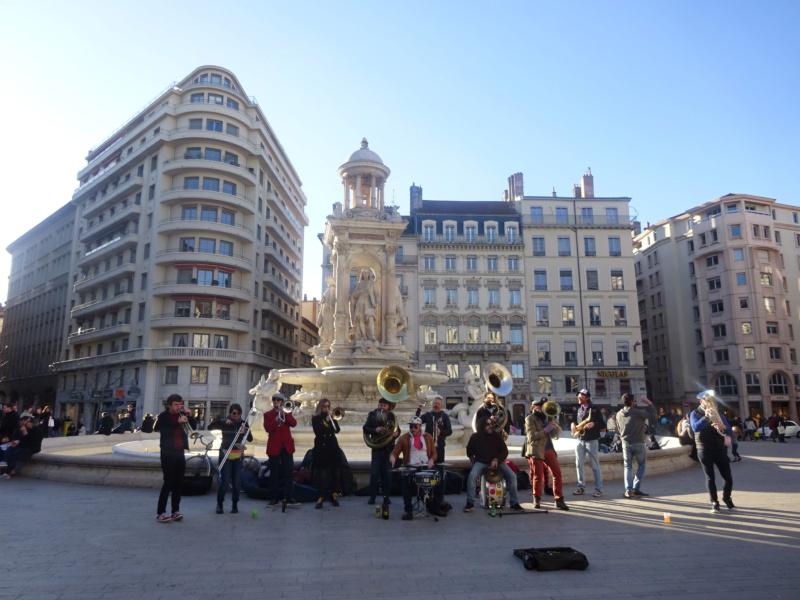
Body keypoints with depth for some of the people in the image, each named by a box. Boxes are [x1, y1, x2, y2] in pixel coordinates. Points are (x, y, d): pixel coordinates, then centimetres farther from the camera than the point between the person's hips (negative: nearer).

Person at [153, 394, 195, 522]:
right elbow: (164, 430, -19)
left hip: (180, 453, 5)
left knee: (178, 483, 5)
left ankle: (175, 511, 9)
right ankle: (160, 513, -3)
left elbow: (193, 426, 8)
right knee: (169, 482, -8)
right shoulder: (163, 416, -3)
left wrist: (189, 416, -7)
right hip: (168, 453, -5)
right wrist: (178, 422, -29)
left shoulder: (182, 415, 10)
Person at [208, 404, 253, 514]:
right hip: (225, 454, -2)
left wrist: (245, 431, -25)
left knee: (237, 482, -4)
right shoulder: (224, 422, -2)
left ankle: (235, 505, 14)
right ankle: (219, 504, 8)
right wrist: (223, 421, -29)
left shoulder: (243, 423, 3)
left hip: (238, 456, 2)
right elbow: (210, 426, -17)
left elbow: (250, 439, -5)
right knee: (225, 481, -11)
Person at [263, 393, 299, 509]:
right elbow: (268, 428, -10)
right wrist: (276, 420, -25)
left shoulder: (287, 413, 12)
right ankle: (274, 499, 12)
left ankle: (288, 498, 5)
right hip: (274, 447, -1)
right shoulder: (268, 414, 6)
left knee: (288, 473, 0)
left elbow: (294, 424, -7)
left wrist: (285, 413, -16)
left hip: (287, 447, 2)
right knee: (274, 475, 4)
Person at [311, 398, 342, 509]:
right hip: (321, 448, -3)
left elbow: (337, 430, -1)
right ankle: (321, 498, -4)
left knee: (334, 473, 3)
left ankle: (334, 496, 12)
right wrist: (326, 421, -18)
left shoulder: (331, 417, 11)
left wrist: (333, 419, -14)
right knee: (322, 474, -8)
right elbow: (317, 432, -12)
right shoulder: (315, 418, 2)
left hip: (333, 447, 3)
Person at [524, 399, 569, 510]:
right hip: (536, 450, -5)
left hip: (549, 449, 6)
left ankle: (559, 500, 5)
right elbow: (532, 436, -17)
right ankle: (537, 499, 20)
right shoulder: (530, 419, -6)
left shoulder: (546, 417, 13)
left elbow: (559, 431, 14)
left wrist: (554, 425, -8)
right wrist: (545, 430, -23)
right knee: (538, 476, 1)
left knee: (557, 473, -2)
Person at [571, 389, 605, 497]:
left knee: (595, 466, 0)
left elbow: (603, 424, -7)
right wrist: (572, 424, -1)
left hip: (591, 440, -6)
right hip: (579, 440, 6)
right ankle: (581, 487, 13)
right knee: (579, 464, 5)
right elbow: (575, 420, 21)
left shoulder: (594, 409, -5)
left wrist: (593, 424, -25)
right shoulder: (578, 409, 13)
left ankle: (598, 489, 6)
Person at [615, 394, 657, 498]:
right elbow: (652, 416, -7)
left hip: (625, 443, 4)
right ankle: (636, 489, 6)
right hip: (638, 443, -4)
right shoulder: (638, 412, -15)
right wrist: (650, 404, 2)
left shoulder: (619, 414, 2)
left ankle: (628, 490, 2)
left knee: (627, 466, 11)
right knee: (641, 466, 11)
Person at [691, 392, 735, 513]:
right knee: (710, 477, -1)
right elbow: (695, 428, -16)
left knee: (728, 477, 2)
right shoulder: (695, 414, 3)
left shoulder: (719, 414, 12)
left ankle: (727, 498, 26)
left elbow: (730, 432, 3)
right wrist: (705, 417, -28)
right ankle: (714, 502, 10)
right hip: (704, 450, -3)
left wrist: (723, 427, -20)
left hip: (720, 449, 3)